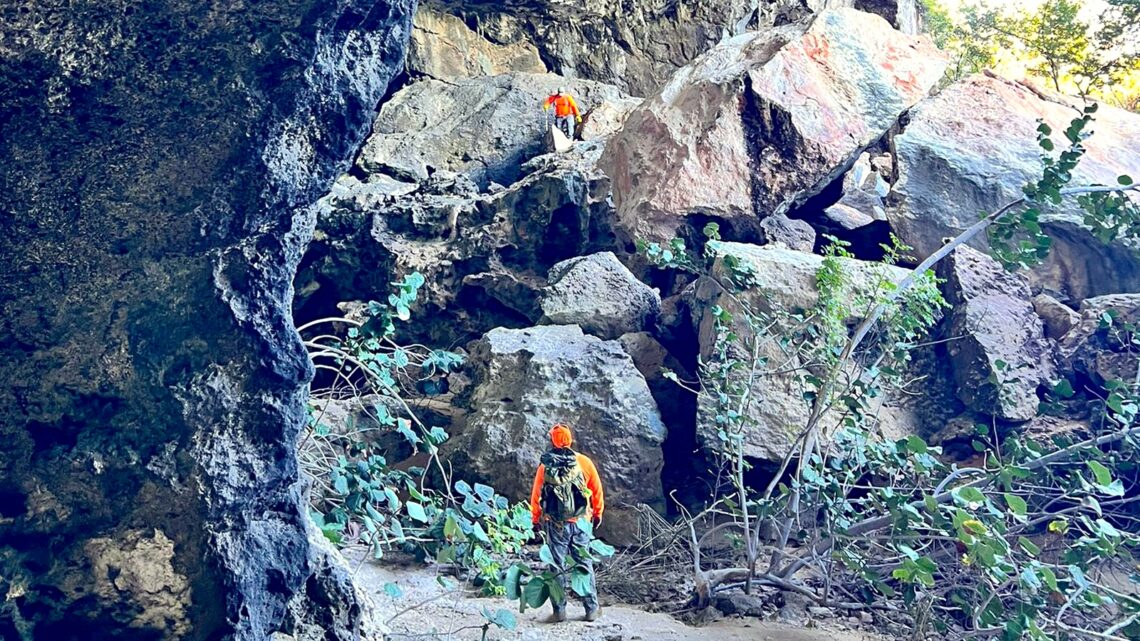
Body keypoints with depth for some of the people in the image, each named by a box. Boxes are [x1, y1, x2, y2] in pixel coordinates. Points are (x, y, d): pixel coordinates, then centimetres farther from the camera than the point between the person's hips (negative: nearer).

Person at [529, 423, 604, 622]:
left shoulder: (545, 466, -6)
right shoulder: (584, 462, -6)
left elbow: (536, 495, 0)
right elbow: (597, 490, 2)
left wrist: (536, 519, 14)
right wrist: (597, 514, 17)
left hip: (554, 525, 0)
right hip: (580, 523, 0)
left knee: (557, 567, 8)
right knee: (585, 565, 11)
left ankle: (559, 611, 12)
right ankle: (591, 609, 16)